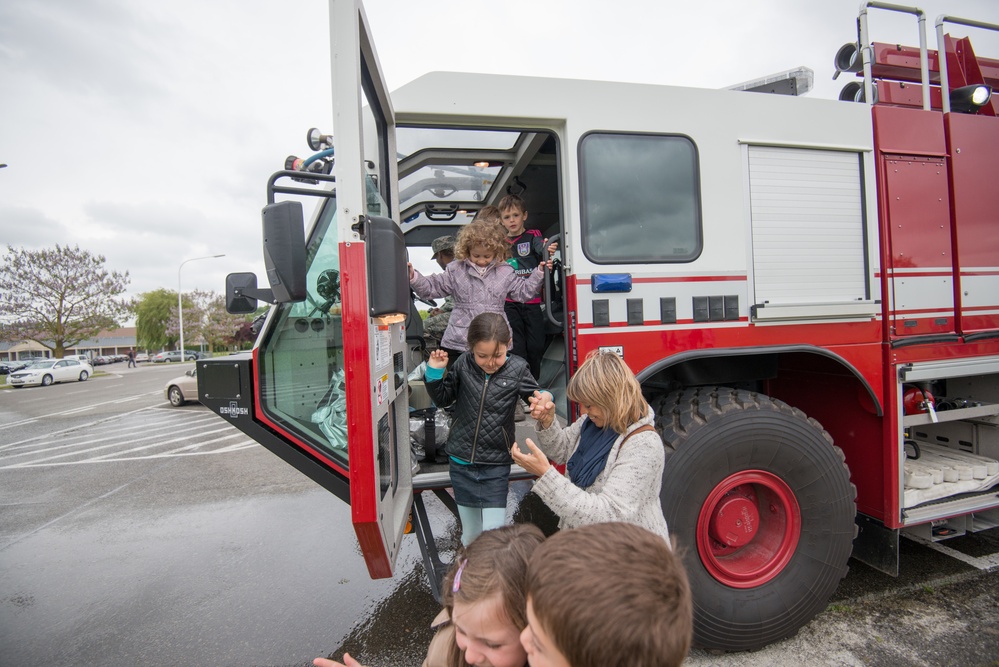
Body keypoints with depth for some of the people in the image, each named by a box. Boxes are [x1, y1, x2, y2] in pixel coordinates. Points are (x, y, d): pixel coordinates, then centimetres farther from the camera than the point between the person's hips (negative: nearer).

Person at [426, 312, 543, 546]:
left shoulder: (518, 369, -10)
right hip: (461, 463, 2)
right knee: (470, 535, 19)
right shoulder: (463, 364, -6)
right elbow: (443, 398, 7)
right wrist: (434, 372, -9)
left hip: (496, 465, -2)